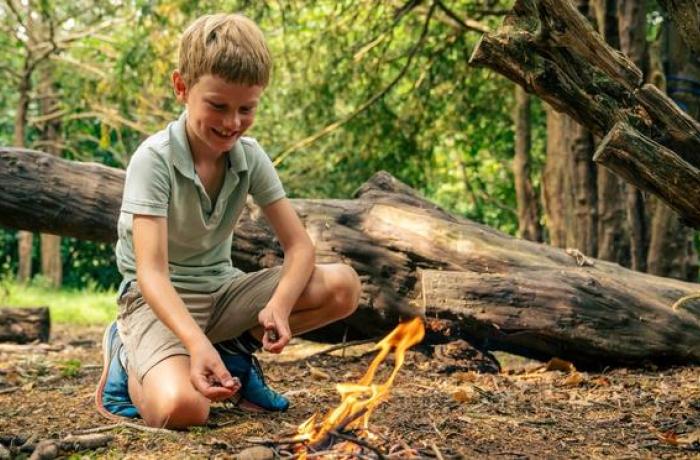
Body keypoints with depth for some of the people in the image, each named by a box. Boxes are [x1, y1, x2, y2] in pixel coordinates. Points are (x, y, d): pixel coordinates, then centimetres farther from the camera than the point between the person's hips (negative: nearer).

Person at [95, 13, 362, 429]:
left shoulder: (251, 157, -3)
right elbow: (151, 272, -27)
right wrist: (197, 342, -44)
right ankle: (128, 355, 0)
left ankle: (237, 349, 3)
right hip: (160, 299, -5)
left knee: (344, 286, -16)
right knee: (182, 407, -36)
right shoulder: (154, 159, -19)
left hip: (222, 290, 5)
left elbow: (299, 246, -5)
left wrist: (280, 304, -28)